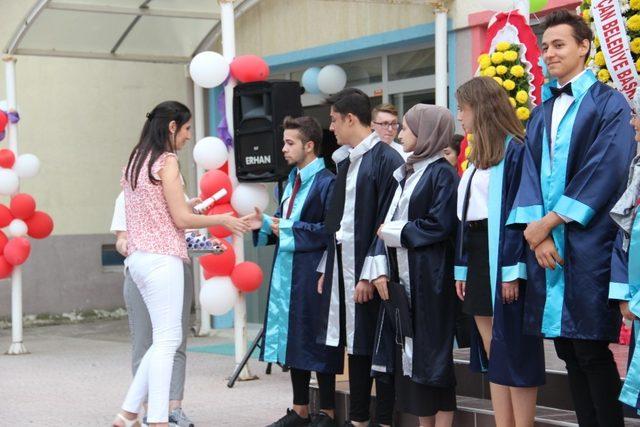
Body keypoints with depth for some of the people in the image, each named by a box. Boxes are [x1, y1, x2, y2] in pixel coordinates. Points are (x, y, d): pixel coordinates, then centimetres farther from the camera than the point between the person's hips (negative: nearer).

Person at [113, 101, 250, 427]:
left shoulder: (136, 161, 16)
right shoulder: (166, 161, -9)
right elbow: (181, 219, -12)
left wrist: (185, 205, 23)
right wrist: (224, 219, -2)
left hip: (139, 257, 9)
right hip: (162, 257, -9)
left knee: (166, 339, 13)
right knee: (167, 339, -7)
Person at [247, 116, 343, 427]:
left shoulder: (326, 183, -13)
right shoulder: (292, 181, 16)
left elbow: (331, 230, -19)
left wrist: (290, 229, -15)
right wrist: (265, 225, 3)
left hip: (312, 274, -9)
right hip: (287, 272, 9)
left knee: (316, 341, -2)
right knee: (292, 340, 13)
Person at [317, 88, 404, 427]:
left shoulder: (386, 160, -12)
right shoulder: (345, 161, 14)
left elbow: (387, 222, -16)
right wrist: (326, 268, 14)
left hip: (370, 270, -8)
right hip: (343, 265, 8)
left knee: (376, 344, -1)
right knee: (355, 344, 12)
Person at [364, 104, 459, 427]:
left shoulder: (442, 173, -7)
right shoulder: (405, 174, 16)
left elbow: (440, 226, -17)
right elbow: (388, 223, 13)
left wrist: (393, 232, -7)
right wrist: (379, 269, 1)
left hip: (429, 279, -8)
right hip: (400, 278, 8)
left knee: (431, 354, -5)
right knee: (409, 354, 7)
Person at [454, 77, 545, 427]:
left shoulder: (515, 151, -10)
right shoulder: (478, 156, 18)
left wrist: (512, 270, -21)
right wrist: (462, 267, 13)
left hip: (503, 262, -9)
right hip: (478, 261, 9)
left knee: (513, 355, -5)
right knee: (493, 356, 9)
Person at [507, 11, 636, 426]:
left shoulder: (609, 104, 0)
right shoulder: (540, 114, 18)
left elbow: (605, 172, -10)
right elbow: (530, 174, 10)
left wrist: (550, 220, -11)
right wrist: (537, 230, -6)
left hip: (589, 246, -6)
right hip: (546, 243, 6)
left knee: (592, 351, -7)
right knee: (568, 349, 7)